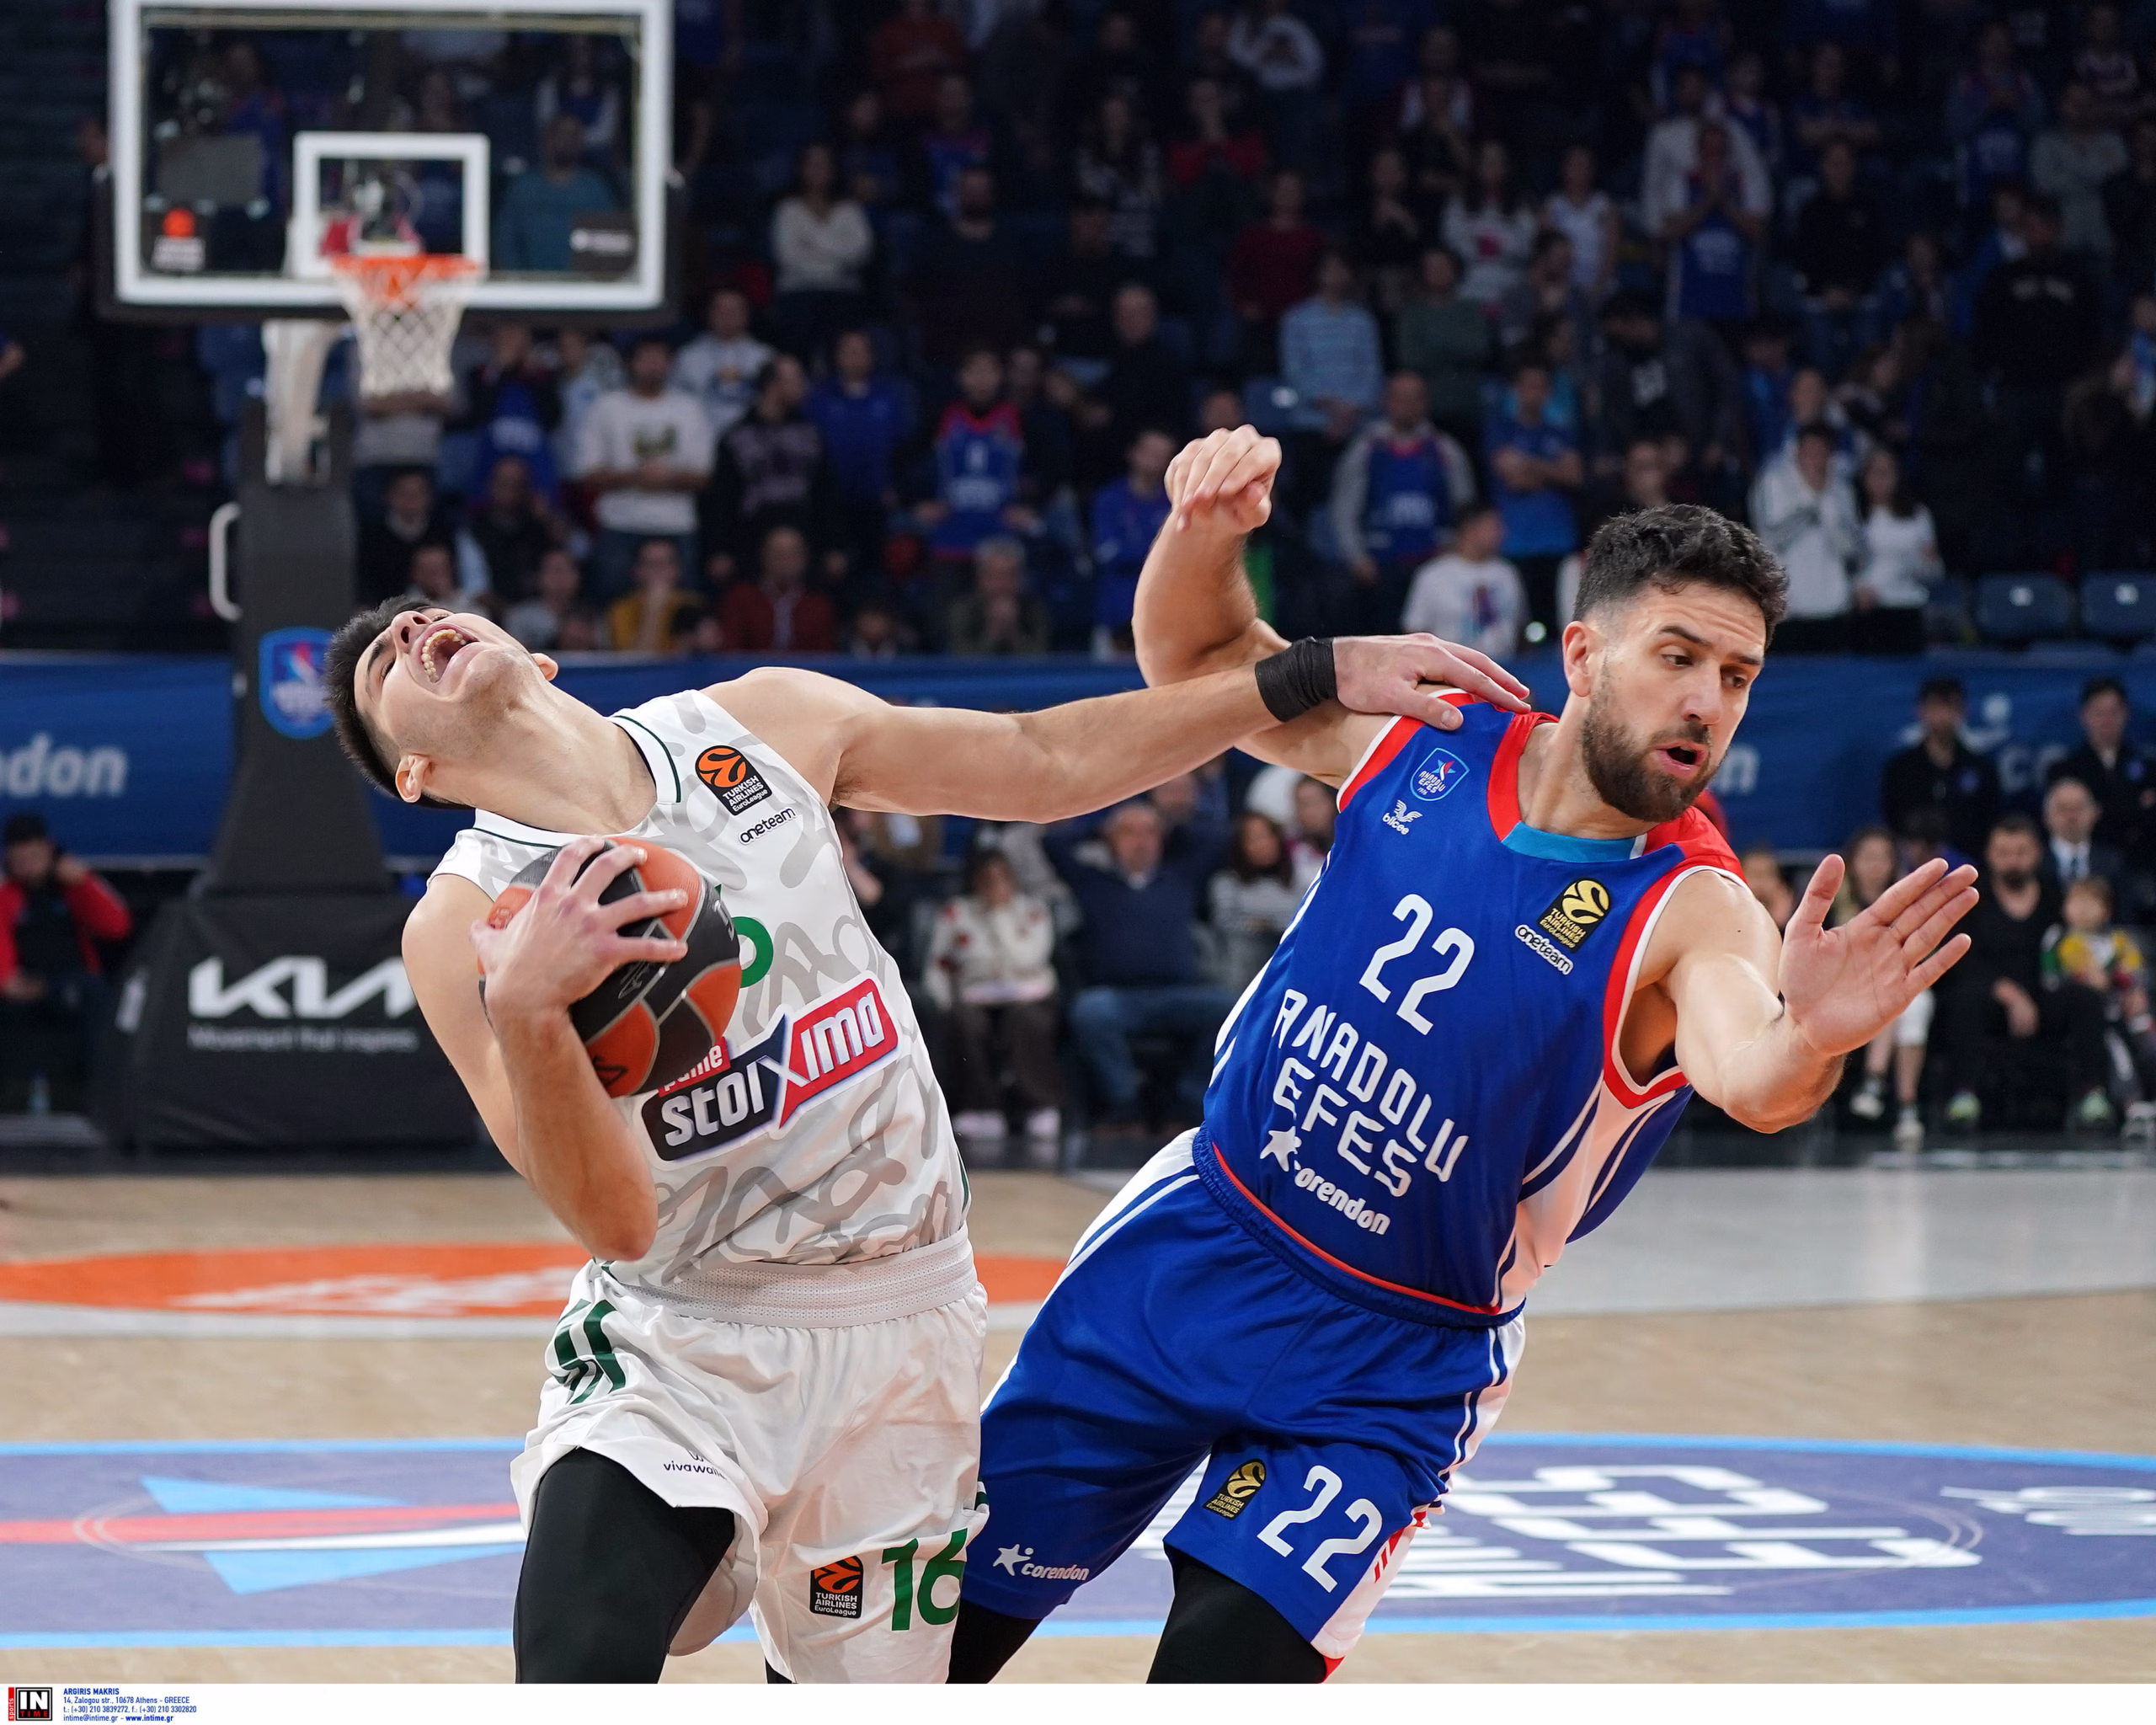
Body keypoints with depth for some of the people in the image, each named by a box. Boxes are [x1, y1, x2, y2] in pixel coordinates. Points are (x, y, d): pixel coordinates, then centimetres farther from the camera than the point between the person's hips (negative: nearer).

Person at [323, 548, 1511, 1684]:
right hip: (679, 1343, -3)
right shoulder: (465, 927, -13)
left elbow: (1045, 763, 7)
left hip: (898, 1326, 3)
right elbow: (615, 1218, -20)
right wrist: (524, 1009, -38)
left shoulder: (763, 724, -2)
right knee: (576, 1673, -24)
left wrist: (1314, 677, 4)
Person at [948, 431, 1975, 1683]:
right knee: (940, 1612, 10)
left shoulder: (1691, 913, -20)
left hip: (1394, 1364, -4)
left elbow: (1750, 1081, -42)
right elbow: (1197, 659, 9)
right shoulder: (1421, 740, -7)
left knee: (1223, 1672, -19)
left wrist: (1806, 1044, -66)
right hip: (1196, 1239, 4)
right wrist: (1208, 531, -13)